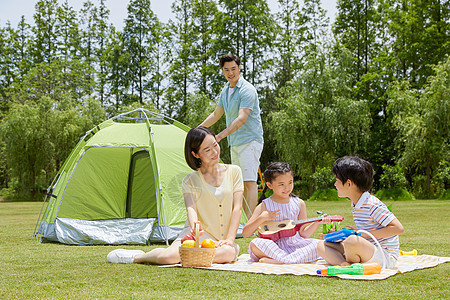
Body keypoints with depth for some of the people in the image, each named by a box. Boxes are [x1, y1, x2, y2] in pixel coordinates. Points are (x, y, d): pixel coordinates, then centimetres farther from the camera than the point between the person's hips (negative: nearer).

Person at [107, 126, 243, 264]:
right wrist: (195, 228, -37)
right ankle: (136, 256, -2)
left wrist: (229, 240, -12)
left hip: (222, 240, 1)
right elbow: (191, 208, -12)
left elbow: (237, 208, 0)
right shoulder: (190, 180, 4)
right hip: (201, 233, -1)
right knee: (172, 256, -33)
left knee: (228, 253, -38)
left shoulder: (233, 172, 7)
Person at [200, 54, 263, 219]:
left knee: (249, 181, -15)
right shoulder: (225, 91, 14)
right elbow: (216, 115, 25)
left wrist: (220, 136, -31)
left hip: (250, 141, -9)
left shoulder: (247, 90, -14)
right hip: (234, 143, 9)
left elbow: (241, 119, -24)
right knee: (240, 183, 9)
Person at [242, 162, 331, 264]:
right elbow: (245, 233, -3)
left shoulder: (299, 204, 9)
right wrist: (262, 218, -16)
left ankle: (276, 261, -30)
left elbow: (303, 233, 12)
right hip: (272, 247, -3)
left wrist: (317, 222, -5)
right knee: (255, 244, -33)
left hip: (294, 245, 3)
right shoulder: (264, 206, 1)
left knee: (318, 244, -24)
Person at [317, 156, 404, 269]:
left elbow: (398, 228, -21)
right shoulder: (355, 206, 11)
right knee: (322, 245, 3)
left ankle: (351, 264, -8)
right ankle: (345, 264, -23)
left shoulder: (372, 204, -17)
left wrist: (364, 234, -20)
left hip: (386, 257, -9)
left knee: (352, 241, -38)